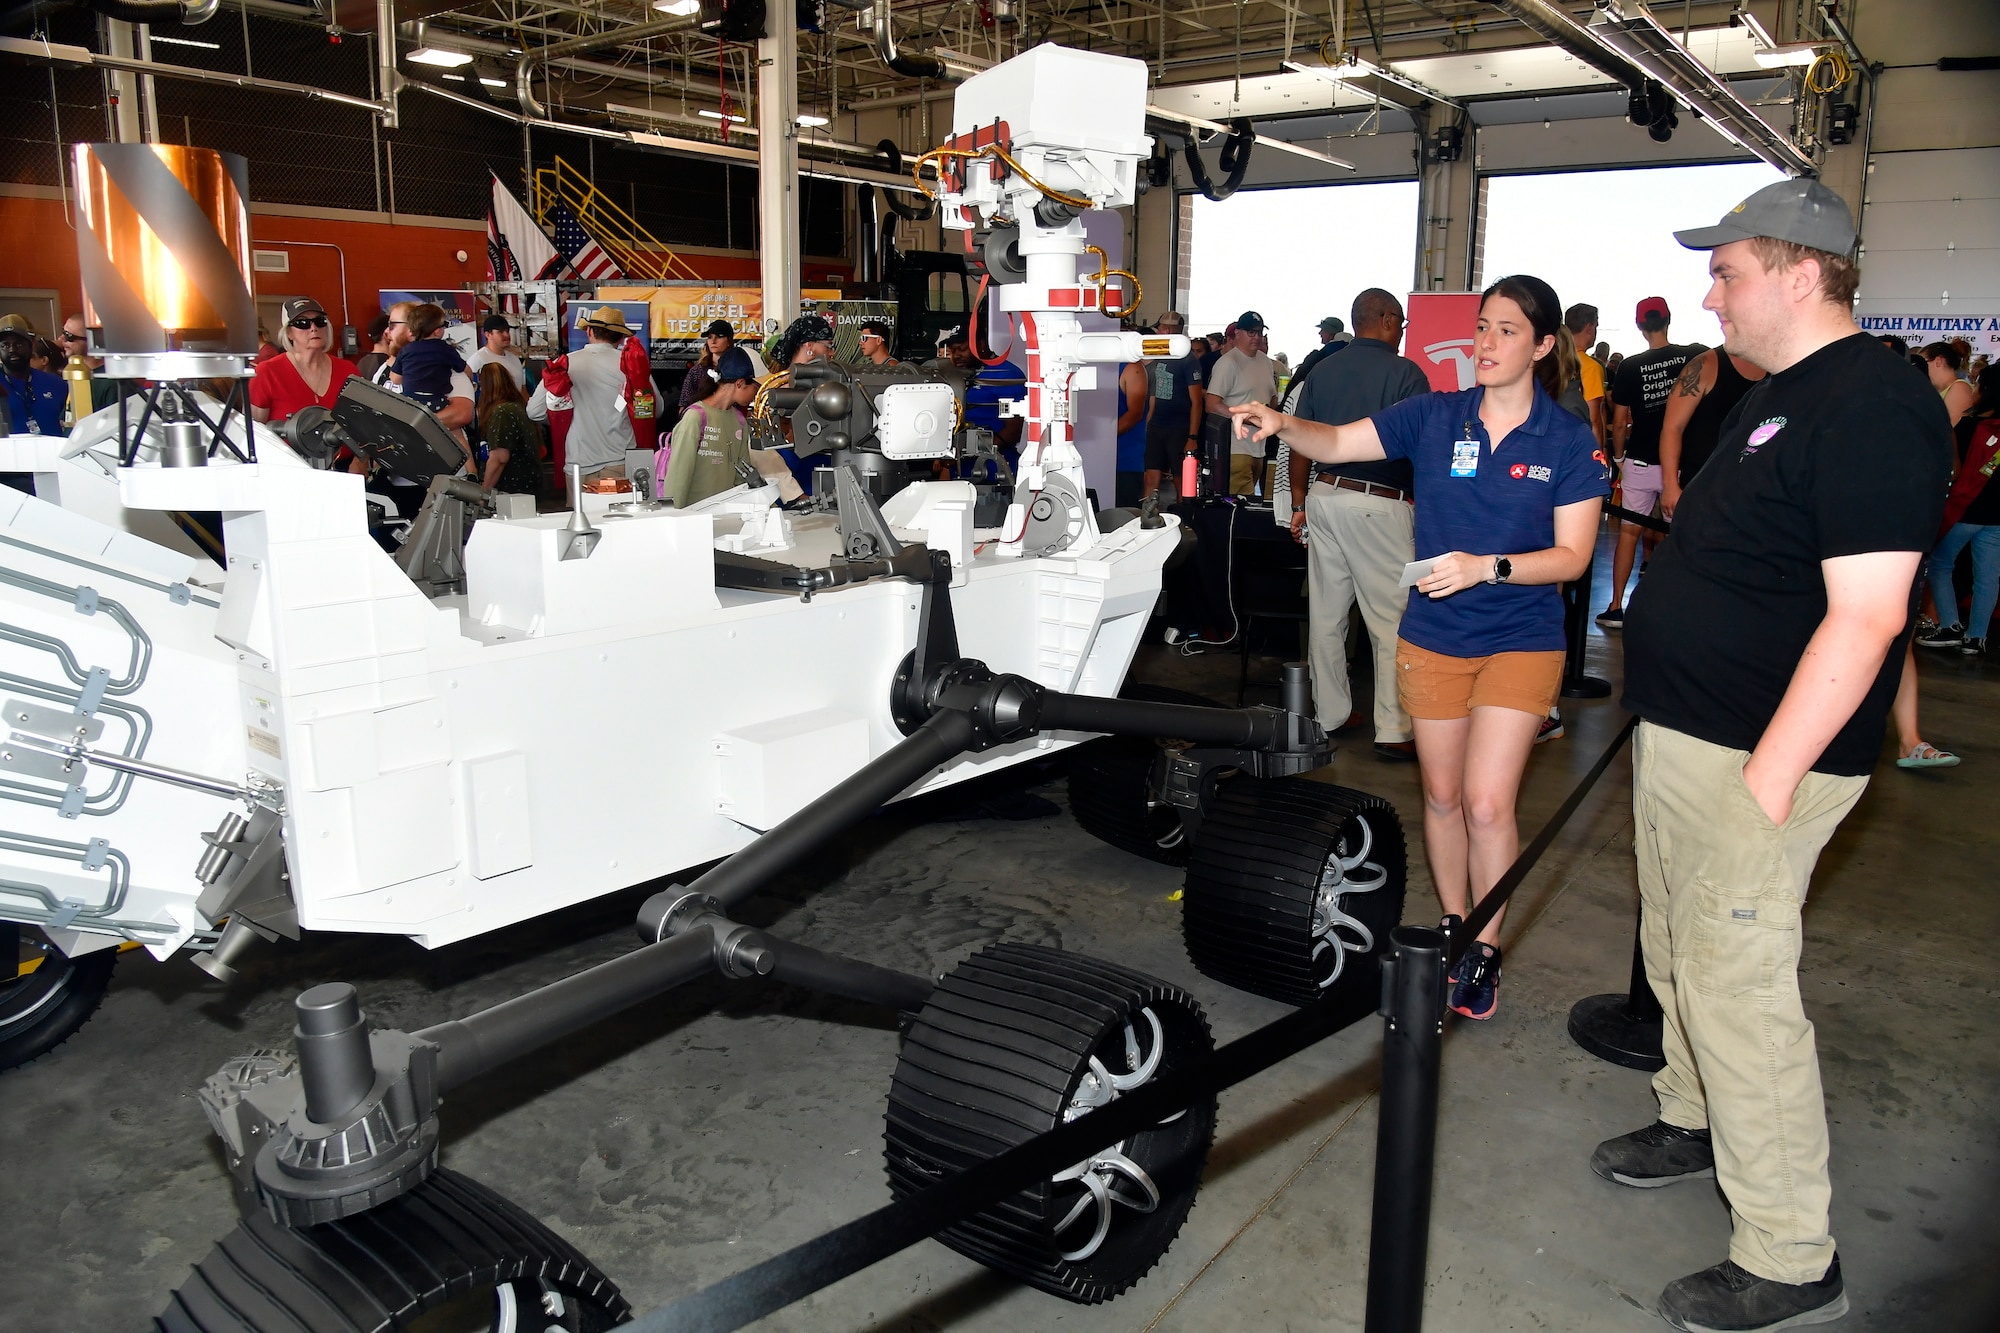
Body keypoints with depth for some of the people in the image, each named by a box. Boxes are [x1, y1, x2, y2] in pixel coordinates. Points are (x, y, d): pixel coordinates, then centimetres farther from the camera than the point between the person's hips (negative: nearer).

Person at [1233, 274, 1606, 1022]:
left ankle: (1485, 951, 12)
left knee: (1487, 803, -8)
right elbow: (1337, 443, -3)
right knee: (1442, 796, 12)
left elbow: (1571, 556, -8)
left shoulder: (1569, 441, -5)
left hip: (1521, 642, -2)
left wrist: (1487, 568, -23)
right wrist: (1282, 424, -23)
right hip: (1432, 639, 2)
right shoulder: (1434, 418, 0)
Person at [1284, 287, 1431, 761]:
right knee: (1392, 621, 0)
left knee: (1326, 615, 11)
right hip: (1379, 506, -6)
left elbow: (1300, 446, 10)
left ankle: (1329, 714, 22)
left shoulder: (1321, 371, 9)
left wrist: (1302, 505, 16)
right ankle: (1394, 732, 3)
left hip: (1324, 496, 6)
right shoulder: (1405, 373, -7)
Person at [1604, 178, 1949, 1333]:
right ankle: (1695, 1121, 42)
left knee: (1738, 986, -4)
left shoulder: (1871, 406, -18)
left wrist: (1771, 775, -26)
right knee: (1679, 956, 21)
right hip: (1681, 738, 10)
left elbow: (1866, 613, -25)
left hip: (1754, 761, -10)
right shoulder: (1776, 395, 13)